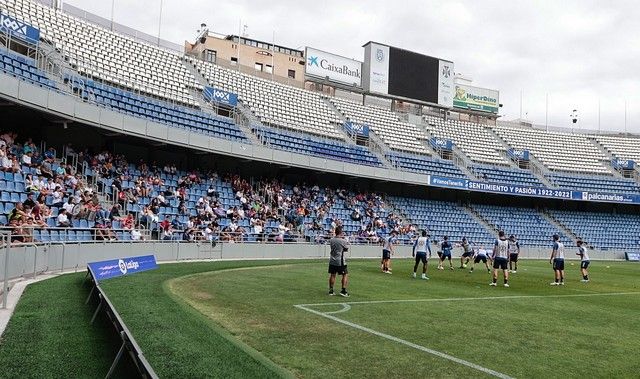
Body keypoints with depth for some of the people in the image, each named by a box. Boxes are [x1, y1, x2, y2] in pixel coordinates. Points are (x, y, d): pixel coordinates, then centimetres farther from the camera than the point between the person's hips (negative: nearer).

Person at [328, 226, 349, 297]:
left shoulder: (331, 240, 0)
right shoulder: (343, 241, -14)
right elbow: (346, 249, 1)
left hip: (332, 260, 5)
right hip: (340, 261, -5)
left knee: (332, 275, 12)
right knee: (345, 275, 6)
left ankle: (331, 290, 17)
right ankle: (343, 290, 2)